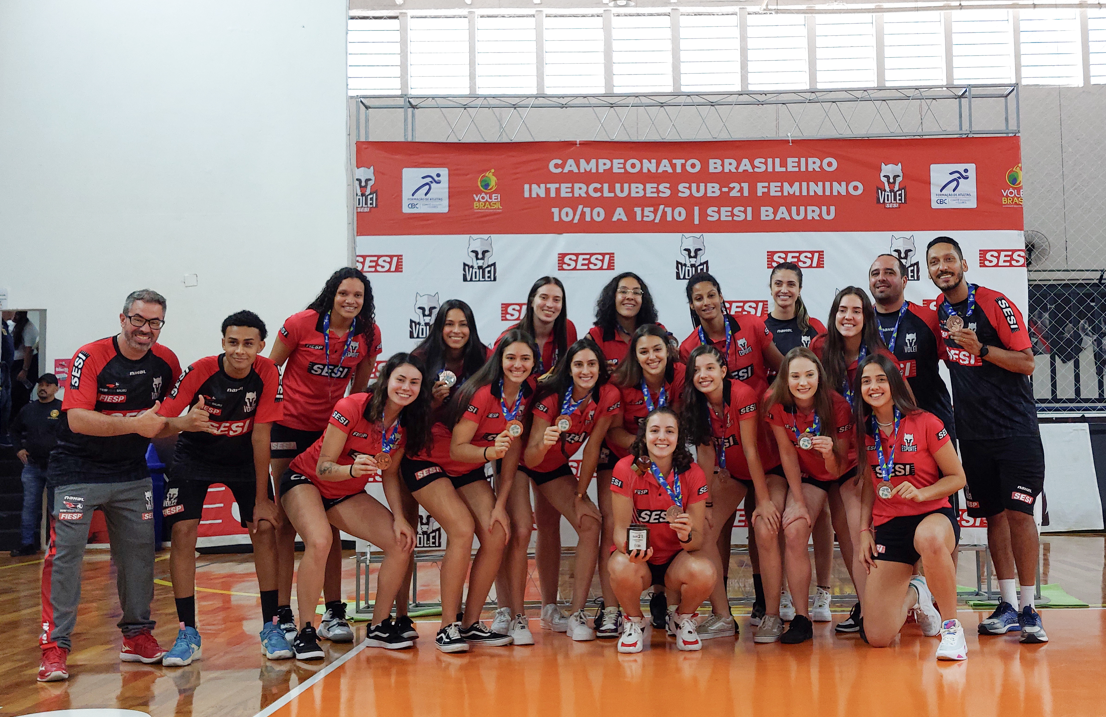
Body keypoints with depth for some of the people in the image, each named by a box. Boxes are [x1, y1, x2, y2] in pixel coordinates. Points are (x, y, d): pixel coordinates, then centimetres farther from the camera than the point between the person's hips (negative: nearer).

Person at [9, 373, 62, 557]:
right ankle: (27, 544, 16)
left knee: (56, 507, 1)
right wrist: (19, 449, 12)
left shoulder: (63, 409, -6)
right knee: (30, 506, 8)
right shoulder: (28, 409, 11)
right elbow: (15, 430, 26)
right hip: (32, 466, 5)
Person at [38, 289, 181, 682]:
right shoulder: (90, 357, -17)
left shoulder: (166, 362, -1)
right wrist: (135, 424, -35)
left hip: (132, 473, 5)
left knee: (138, 552, 7)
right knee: (65, 553, -9)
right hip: (78, 469, -5)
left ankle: (137, 634, 21)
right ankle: (55, 646, -2)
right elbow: (77, 419, -28)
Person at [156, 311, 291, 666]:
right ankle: (188, 633, -3)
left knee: (265, 529, -9)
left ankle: (271, 626, 3)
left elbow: (260, 436, -17)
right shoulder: (199, 371, -25)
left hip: (245, 457, 1)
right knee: (182, 532, -13)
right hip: (195, 456, -1)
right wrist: (185, 423, -47)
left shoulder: (267, 373, -21)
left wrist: (262, 499, -14)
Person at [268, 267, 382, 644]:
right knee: (286, 522, -2)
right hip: (290, 426, -3)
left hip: (332, 429, 3)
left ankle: (333, 613, 13)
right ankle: (283, 616, 4)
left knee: (330, 524, 6)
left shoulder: (369, 335, -4)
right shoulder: (300, 324, -13)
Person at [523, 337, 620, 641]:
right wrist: (542, 444, -50)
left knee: (590, 523, -14)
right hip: (521, 462, -3)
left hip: (557, 468, 3)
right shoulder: (551, 396, -28)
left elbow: (593, 446, -11)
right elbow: (529, 458, -28)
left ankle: (576, 614, -12)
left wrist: (580, 494, -8)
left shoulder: (609, 396, -20)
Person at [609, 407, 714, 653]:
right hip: (639, 559, -1)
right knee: (622, 568, -36)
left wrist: (687, 536, -35)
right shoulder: (626, 469, -15)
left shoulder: (693, 474, -11)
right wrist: (629, 549, -36)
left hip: (676, 559, 1)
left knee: (705, 573, -32)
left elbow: (699, 539, -11)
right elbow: (621, 527, -13)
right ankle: (633, 622, 0)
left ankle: (684, 619, 4)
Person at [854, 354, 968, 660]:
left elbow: (957, 477, -4)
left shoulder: (925, 423, -9)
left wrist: (921, 493, -20)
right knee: (877, 638, -5)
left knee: (930, 539, -46)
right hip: (887, 526, 4)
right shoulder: (864, 430, 5)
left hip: (933, 515, -4)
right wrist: (865, 530, 5)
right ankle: (913, 595, 31)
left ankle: (951, 626, -21)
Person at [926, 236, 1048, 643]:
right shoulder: (938, 310, 7)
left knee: (1019, 512, -7)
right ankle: (1007, 605, 14)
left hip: (1015, 428, -5)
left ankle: (1028, 609, 1)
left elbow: (1027, 363, -11)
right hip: (973, 432, 5)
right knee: (993, 515, 7)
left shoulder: (995, 304, -8)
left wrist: (981, 348, -22)